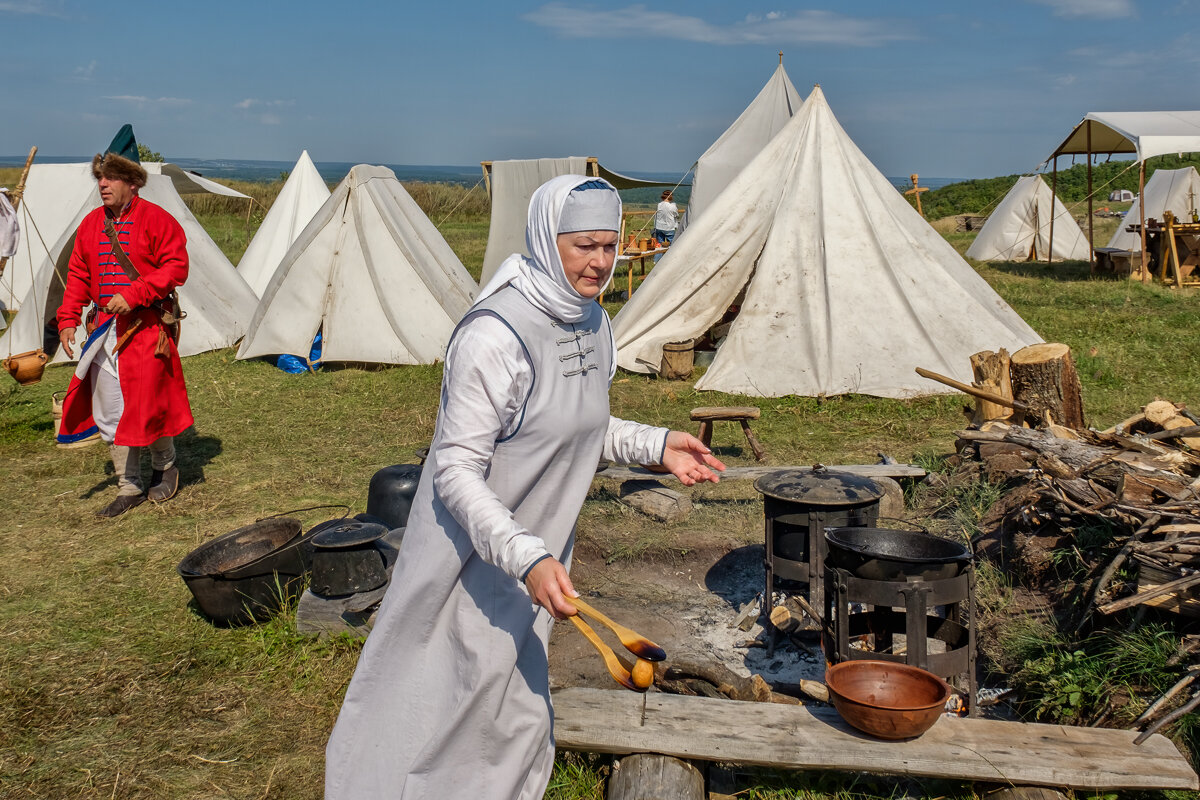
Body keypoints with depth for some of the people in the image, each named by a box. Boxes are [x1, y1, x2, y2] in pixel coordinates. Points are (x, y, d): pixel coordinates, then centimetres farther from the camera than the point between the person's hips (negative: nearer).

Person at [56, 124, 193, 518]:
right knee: (109, 409, 7)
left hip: (147, 327, -6)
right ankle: (128, 487, 18)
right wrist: (67, 319, 4)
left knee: (149, 404, -2)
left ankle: (165, 467, 26)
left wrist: (132, 296, -20)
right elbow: (78, 275, 14)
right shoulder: (91, 224, 10)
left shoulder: (155, 219, -8)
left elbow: (176, 267, -13)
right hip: (104, 327, 6)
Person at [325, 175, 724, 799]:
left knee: (518, 711, 22)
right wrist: (526, 557, -35)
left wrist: (654, 445, 2)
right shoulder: (495, 334, -26)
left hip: (539, 549, 8)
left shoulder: (593, 323, 1)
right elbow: (456, 471, -26)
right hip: (475, 556, -8)